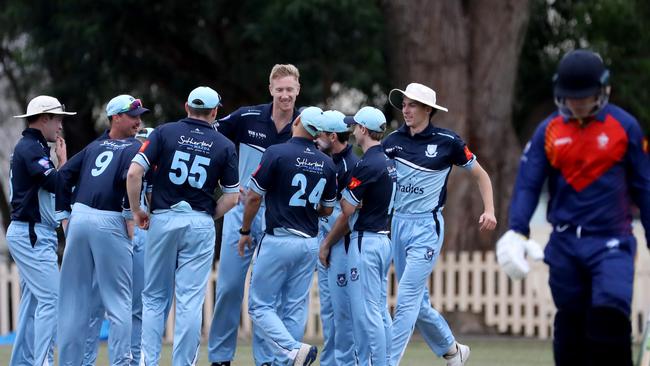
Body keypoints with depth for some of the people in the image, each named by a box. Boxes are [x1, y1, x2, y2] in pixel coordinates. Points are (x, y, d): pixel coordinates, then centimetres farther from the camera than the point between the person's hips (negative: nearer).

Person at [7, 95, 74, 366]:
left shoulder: (29, 147, 19)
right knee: (51, 299, -15)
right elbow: (59, 184, -21)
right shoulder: (31, 148, -13)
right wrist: (63, 160, -6)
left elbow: (50, 186, 19)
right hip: (32, 235, -11)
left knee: (32, 301, 12)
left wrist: (59, 161, 10)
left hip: (30, 235, 11)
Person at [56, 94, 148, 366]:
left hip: (79, 218, 5)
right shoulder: (135, 147, 1)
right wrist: (130, 219, -11)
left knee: (75, 298, 10)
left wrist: (65, 215, 13)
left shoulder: (94, 146, 19)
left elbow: (65, 175, 13)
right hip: (110, 223, -5)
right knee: (118, 300, 0)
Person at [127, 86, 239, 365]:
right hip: (201, 223, 0)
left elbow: (134, 173, -9)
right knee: (191, 300, 2)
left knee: (155, 297, 10)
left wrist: (136, 211, 3)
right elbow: (231, 197, 2)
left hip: (162, 219, 0)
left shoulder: (164, 132, 0)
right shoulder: (224, 146, 2)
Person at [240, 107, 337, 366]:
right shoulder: (327, 164, 5)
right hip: (309, 243, 5)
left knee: (260, 305, 0)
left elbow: (254, 198, -7)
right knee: (295, 308, 9)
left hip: (278, 240, -5)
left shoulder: (277, 153, -11)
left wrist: (245, 231, 7)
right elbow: (327, 209, 14)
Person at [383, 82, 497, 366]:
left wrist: (489, 211, -5)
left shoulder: (447, 141, -5)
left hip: (426, 227, -5)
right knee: (418, 303, 13)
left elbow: (479, 174, 5)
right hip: (397, 224, 5)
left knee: (406, 301, -12)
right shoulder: (392, 141, 4)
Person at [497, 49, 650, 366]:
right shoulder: (549, 131, 5)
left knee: (610, 311, -23)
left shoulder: (624, 126, 0)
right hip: (564, 244, 3)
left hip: (611, 242, -3)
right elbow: (527, 185, 3)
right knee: (570, 325, 8)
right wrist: (516, 232, -12)